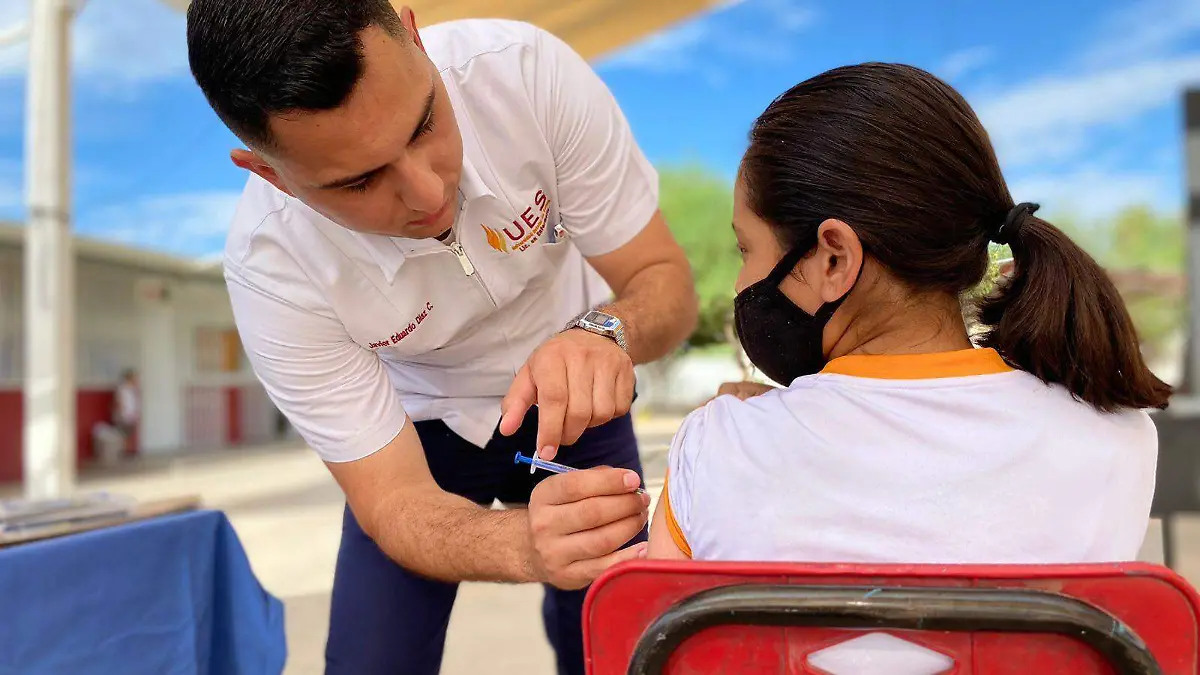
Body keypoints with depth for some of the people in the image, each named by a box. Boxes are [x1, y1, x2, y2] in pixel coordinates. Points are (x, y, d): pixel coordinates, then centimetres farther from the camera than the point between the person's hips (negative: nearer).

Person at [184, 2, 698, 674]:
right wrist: (526, 544, -49)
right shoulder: (269, 264, -31)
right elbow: (393, 500, -28)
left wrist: (606, 334, -46)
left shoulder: (527, 68, -32)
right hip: (420, 425, 0)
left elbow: (666, 280, -22)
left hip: (571, 399, 1)